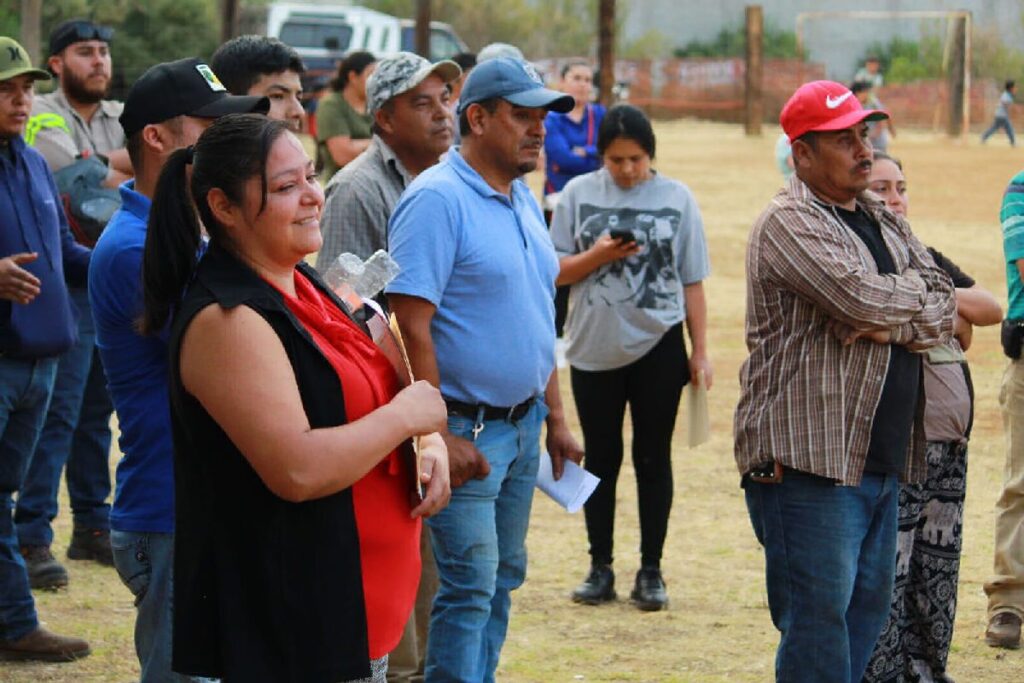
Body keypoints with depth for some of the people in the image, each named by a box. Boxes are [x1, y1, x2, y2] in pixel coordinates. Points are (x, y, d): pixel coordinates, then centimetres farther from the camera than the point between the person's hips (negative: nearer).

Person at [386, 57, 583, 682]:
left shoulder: (524, 202, 12)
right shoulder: (437, 199, -16)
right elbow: (411, 326, -20)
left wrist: (555, 416, 17)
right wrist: (440, 436, -22)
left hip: (522, 426, 9)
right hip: (464, 427, -9)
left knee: (502, 579, 13)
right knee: (469, 587, -7)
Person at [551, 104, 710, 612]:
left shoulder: (676, 198, -1)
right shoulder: (579, 194, 0)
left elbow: (692, 281, 3)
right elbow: (556, 271, 1)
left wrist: (700, 351, 2)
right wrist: (598, 255, -17)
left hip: (658, 346, -1)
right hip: (595, 348, 1)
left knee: (653, 459, 6)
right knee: (601, 458, 9)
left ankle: (651, 570, 13)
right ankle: (600, 567, 18)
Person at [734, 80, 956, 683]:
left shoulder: (883, 221, 17)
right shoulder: (790, 222, -9)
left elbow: (946, 310, 6)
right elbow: (862, 299, -23)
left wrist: (893, 325, -13)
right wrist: (916, 293, -3)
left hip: (882, 461, 9)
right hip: (810, 460, -8)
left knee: (869, 610, 12)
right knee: (819, 617, -6)